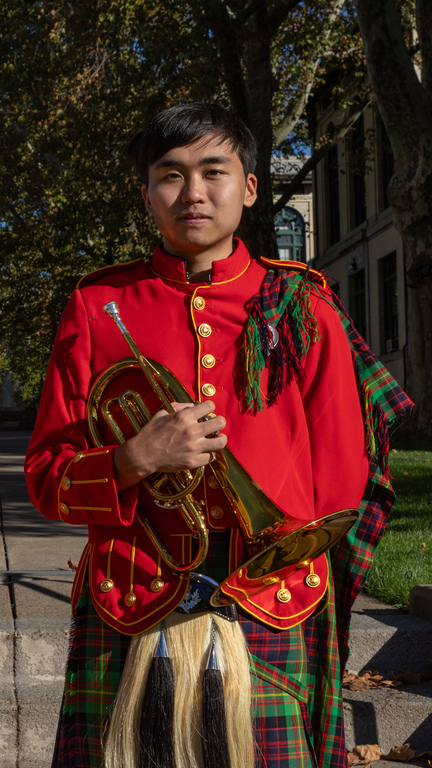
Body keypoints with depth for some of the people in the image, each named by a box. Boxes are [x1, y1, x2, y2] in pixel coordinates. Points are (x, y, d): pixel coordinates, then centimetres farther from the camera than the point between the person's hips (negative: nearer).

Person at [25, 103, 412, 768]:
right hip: (128, 626, 0)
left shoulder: (306, 309, 7)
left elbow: (340, 483, 9)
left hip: (276, 628, 0)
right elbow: (46, 475, 7)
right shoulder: (98, 306, 7)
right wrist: (134, 460, -11)